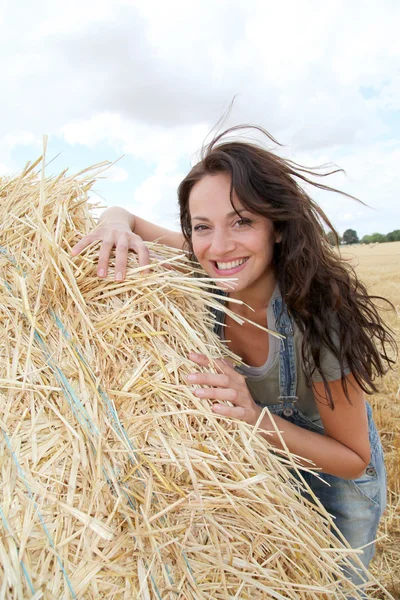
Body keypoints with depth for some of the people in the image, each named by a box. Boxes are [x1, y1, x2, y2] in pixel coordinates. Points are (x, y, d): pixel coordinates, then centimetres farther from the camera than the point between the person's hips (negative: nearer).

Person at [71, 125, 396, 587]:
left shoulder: (321, 316, -36)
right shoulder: (207, 274, -24)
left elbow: (355, 460, -25)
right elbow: (122, 218, -10)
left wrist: (258, 418, -41)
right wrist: (118, 222, -34)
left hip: (334, 476, -3)